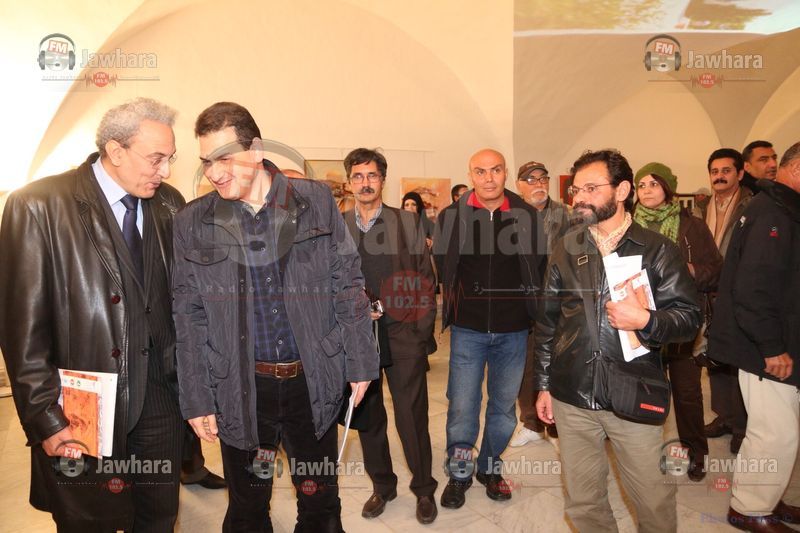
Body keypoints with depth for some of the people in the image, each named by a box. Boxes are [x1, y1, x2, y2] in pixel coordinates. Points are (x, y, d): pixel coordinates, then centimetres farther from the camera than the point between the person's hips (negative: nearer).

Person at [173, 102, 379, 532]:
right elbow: (189, 318, 1)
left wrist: (360, 362, 0)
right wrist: (197, 400, 1)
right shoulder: (193, 223, -1)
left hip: (313, 380, 0)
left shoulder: (315, 201, -4)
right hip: (240, 388, 1)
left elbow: (348, 284, 0)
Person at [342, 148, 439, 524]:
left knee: (412, 415, 5)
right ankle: (381, 486, 33)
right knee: (367, 415, 13)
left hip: (403, 336, -2)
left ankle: (424, 488, 26)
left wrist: (422, 332, -5)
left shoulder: (408, 223, 1)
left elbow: (425, 280, 1)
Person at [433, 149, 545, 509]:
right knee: (462, 405, 4)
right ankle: (459, 473, 27)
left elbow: (540, 267, 6)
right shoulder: (451, 217, -2)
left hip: (513, 330, 2)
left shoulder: (527, 216, -1)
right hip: (467, 329, -1)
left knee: (504, 405, 14)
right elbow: (439, 269, 5)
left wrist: (532, 311, 2)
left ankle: (490, 467, 36)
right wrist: (448, 308, 1)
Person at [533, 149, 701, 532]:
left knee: (654, 501, 11)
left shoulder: (657, 250, -3)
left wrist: (645, 320, -22)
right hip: (571, 398, 3)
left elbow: (690, 317, -2)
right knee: (582, 502, 15)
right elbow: (547, 321, 8)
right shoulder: (567, 248, 4)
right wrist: (543, 385, 8)